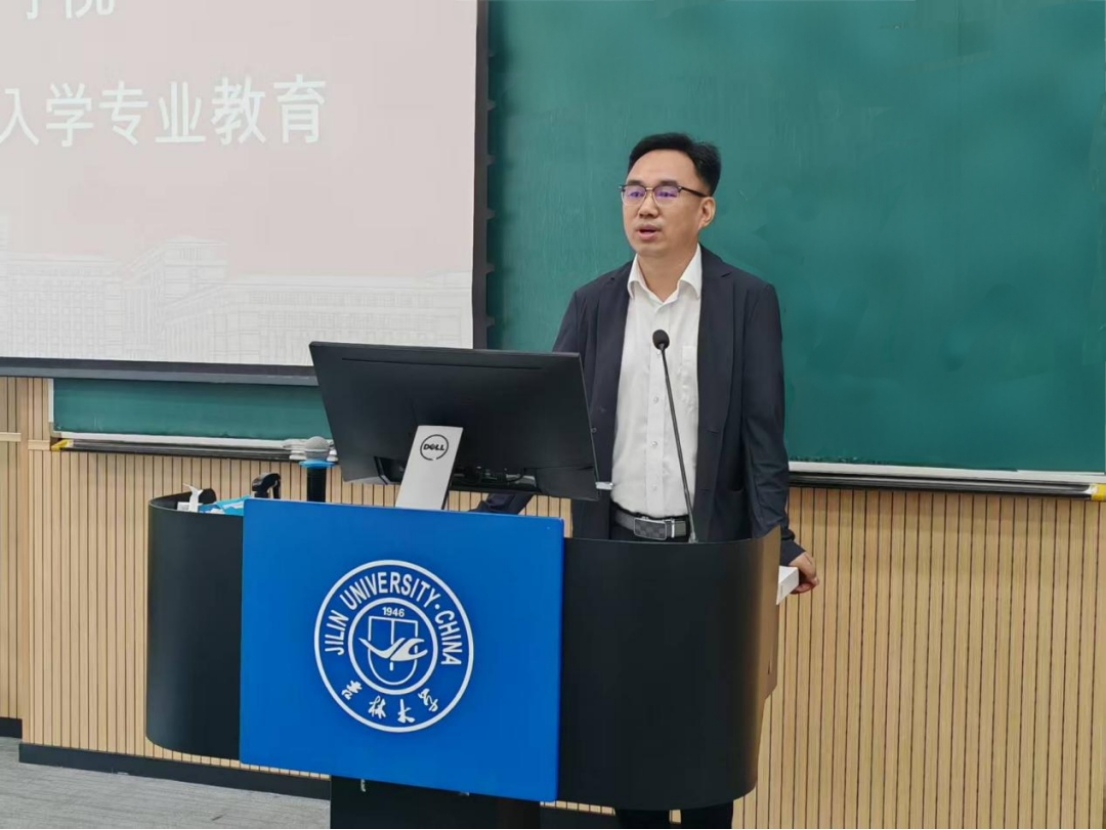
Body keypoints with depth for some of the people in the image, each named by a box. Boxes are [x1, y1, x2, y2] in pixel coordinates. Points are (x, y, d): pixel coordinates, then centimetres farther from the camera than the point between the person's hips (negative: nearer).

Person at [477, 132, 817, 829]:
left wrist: (779, 543, -17)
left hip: (709, 547, -2)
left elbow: (762, 433, -6)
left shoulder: (749, 300, -2)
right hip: (615, 544, 3)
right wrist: (493, 516, -6)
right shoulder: (593, 303, 6)